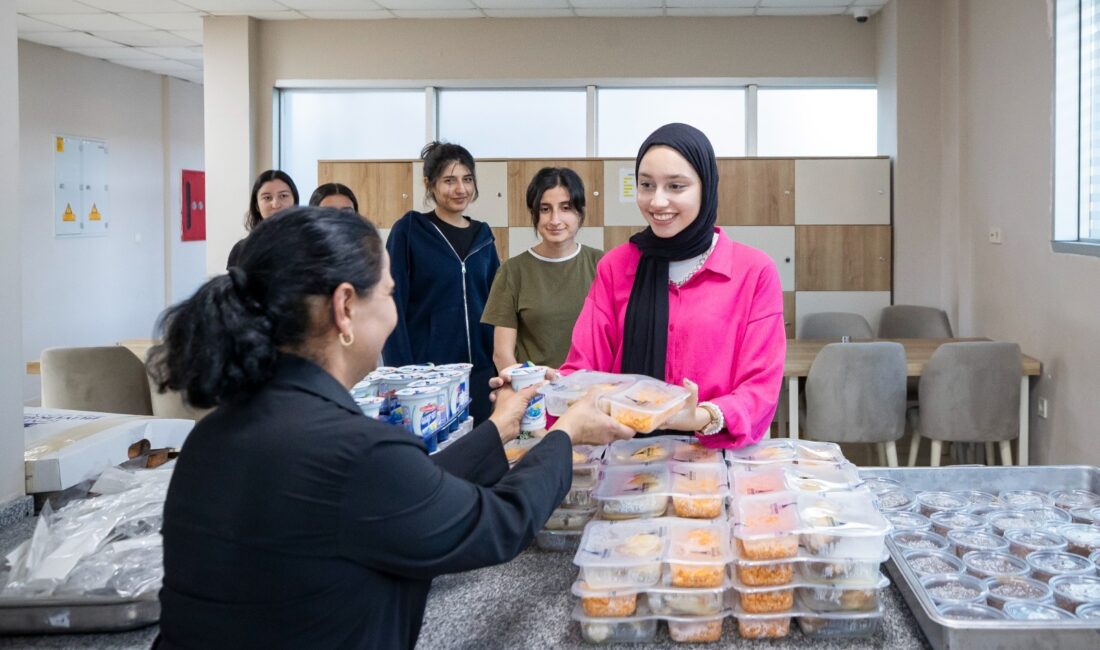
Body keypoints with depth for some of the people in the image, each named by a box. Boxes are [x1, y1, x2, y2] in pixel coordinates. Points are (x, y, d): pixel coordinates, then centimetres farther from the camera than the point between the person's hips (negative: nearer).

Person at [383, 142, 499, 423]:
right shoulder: (408, 230, -4)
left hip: (480, 370, 5)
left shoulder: (483, 235, 10)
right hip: (425, 370, -4)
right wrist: (400, 373, -14)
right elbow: (393, 305, -7)